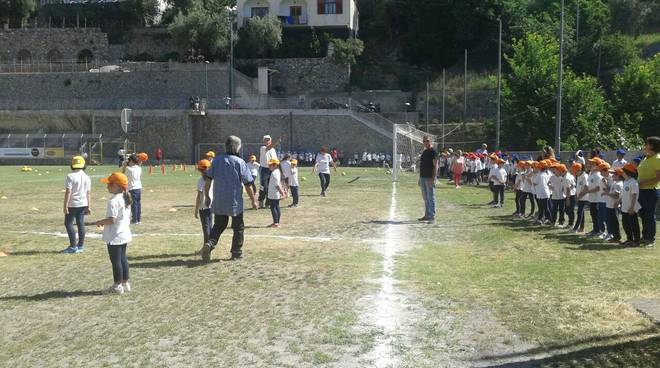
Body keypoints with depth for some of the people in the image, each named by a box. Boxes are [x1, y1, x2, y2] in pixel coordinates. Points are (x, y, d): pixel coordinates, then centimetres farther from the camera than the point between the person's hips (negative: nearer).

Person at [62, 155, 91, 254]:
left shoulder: (70, 176, -14)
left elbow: (68, 192, -17)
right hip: (83, 204, 6)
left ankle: (73, 246, 0)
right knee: (81, 224, 10)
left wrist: (65, 206, -14)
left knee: (68, 223, 3)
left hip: (72, 204, -6)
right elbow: (88, 193, 6)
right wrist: (89, 207, 11)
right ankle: (80, 246, 15)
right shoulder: (87, 177, 4)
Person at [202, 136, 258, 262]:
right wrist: (253, 200, 1)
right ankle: (236, 253, 17)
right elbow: (247, 184, -8)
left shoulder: (217, 160, 3)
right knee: (238, 227, 12)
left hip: (218, 201, 4)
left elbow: (208, 180, 2)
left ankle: (209, 244, -9)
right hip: (235, 201, -3)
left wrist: (207, 196, 13)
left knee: (218, 225, 15)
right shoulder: (240, 162, -9)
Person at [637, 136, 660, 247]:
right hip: (642, 190, 8)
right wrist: (637, 182, 7)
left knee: (650, 215, -1)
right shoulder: (645, 159, 13)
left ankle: (651, 239, 9)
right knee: (643, 214, 13)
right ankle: (645, 237, 23)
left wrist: (643, 183, -20)